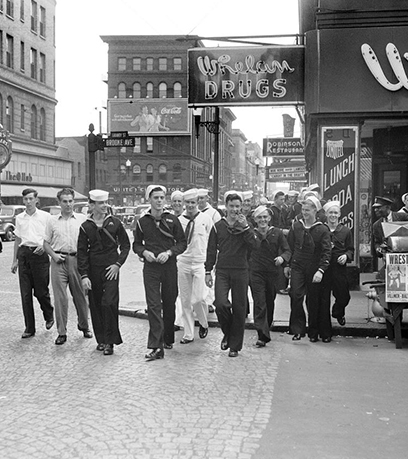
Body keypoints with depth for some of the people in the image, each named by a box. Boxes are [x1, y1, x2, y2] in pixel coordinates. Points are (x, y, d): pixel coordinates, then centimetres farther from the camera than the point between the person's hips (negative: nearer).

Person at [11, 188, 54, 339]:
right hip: (24, 254, 3)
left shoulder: (45, 216, 0)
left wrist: (44, 246, -14)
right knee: (25, 293, 2)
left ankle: (49, 316, 30)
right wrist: (15, 260, 15)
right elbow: (17, 239, 16)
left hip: (39, 254, -3)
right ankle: (29, 328, 10)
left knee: (41, 291, 0)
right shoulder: (19, 218, 11)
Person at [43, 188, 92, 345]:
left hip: (77, 260, 0)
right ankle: (61, 332, 4)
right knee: (60, 297, -2)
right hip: (59, 261, 0)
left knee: (80, 296, 8)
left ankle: (84, 326, 26)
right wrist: (54, 255, -4)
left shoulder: (82, 219, 6)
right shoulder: (52, 220, 9)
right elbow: (46, 243, 13)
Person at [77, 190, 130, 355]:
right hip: (93, 270, 2)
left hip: (111, 269, -2)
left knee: (109, 303, -12)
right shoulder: (85, 227, 2)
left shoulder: (115, 223, 2)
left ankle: (110, 341, -2)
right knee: (95, 306, 6)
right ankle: (101, 339, 20)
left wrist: (118, 264, -3)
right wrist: (84, 275, -5)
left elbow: (125, 245, 8)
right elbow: (82, 253, 2)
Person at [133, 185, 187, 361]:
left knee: (169, 303, 10)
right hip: (150, 267, -1)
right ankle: (156, 347, -11)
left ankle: (168, 339, 29)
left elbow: (182, 243, 4)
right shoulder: (142, 222, 5)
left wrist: (169, 252, -12)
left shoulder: (172, 220, 2)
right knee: (153, 305, -9)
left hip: (169, 266, 1)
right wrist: (144, 252, -8)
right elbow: (136, 244, 13)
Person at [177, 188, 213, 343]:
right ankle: (188, 334, 17)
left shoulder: (206, 219, -1)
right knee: (185, 300, 7)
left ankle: (203, 323, 21)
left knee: (198, 299, -8)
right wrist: (174, 260, 5)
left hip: (200, 263, -2)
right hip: (182, 263, 2)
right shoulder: (179, 220, 3)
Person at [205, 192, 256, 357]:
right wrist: (208, 271, 6)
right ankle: (227, 333, 12)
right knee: (220, 304, -17)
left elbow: (254, 245, -10)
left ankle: (235, 345, 16)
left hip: (241, 271, 0)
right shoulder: (218, 227, 7)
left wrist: (245, 227, -16)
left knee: (239, 308, 4)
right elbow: (211, 250, 9)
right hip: (222, 271, 0)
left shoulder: (245, 227, 6)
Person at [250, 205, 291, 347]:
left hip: (272, 272, 2)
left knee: (270, 303, 15)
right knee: (259, 303, -11)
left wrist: (282, 257, -18)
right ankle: (262, 335, -14)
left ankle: (266, 329, 37)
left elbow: (287, 250, 1)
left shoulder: (277, 233, 3)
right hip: (256, 273, -2)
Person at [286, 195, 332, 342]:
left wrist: (320, 270, -20)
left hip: (313, 269, -2)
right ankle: (297, 329, -3)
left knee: (314, 301, 5)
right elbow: (289, 246, 13)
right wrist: (287, 265, 11)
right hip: (297, 267, 2)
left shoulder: (322, 229, -7)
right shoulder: (296, 226, 3)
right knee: (296, 296, -13)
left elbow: (327, 252, -10)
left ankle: (314, 332, 20)